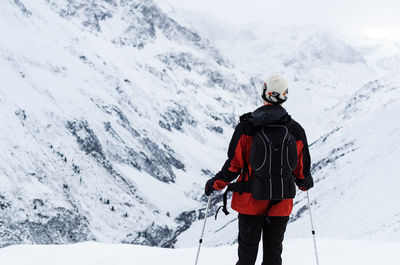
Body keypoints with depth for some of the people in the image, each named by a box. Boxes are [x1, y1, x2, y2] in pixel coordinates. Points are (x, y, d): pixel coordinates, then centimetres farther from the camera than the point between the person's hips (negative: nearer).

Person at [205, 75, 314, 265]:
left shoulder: (246, 126, -11)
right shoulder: (295, 130, -5)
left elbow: (234, 165, -10)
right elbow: (302, 170, 2)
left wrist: (215, 184, 6)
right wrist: (305, 184, 25)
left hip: (251, 200, -1)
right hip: (281, 203, 2)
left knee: (247, 249, 11)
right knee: (273, 249, 13)